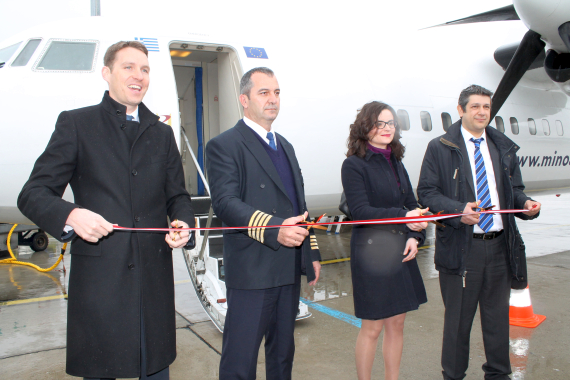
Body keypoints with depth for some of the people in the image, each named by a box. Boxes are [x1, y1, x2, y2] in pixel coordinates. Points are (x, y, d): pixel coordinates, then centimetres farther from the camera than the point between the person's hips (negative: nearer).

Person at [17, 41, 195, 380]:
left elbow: (177, 195, 16)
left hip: (154, 274, 4)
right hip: (98, 273, -3)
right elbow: (34, 193, -2)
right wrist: (70, 215, -22)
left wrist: (183, 224, -6)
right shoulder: (76, 124, 3)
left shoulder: (162, 133, 16)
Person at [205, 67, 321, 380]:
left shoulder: (285, 146, 18)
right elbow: (225, 202, -20)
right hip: (252, 271, -7)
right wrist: (274, 229, -32)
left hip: (290, 270, 8)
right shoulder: (224, 146, -8)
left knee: (283, 350, 21)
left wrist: (312, 253, 18)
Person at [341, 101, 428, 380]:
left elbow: (411, 205, 12)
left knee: (397, 322, 14)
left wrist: (415, 236, -5)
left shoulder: (395, 163, 11)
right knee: (372, 327, 4)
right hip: (371, 253, -6)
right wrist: (404, 218, -26)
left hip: (400, 253, 7)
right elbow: (360, 211, -17)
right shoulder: (354, 165, -9)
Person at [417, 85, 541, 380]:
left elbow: (514, 190, 17)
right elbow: (426, 192, -6)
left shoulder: (504, 148, 13)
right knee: (458, 319, 8)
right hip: (460, 247, -4)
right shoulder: (440, 147, -1)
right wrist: (458, 210, -22)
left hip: (500, 246, 4)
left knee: (498, 316, 16)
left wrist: (526, 204, -6)